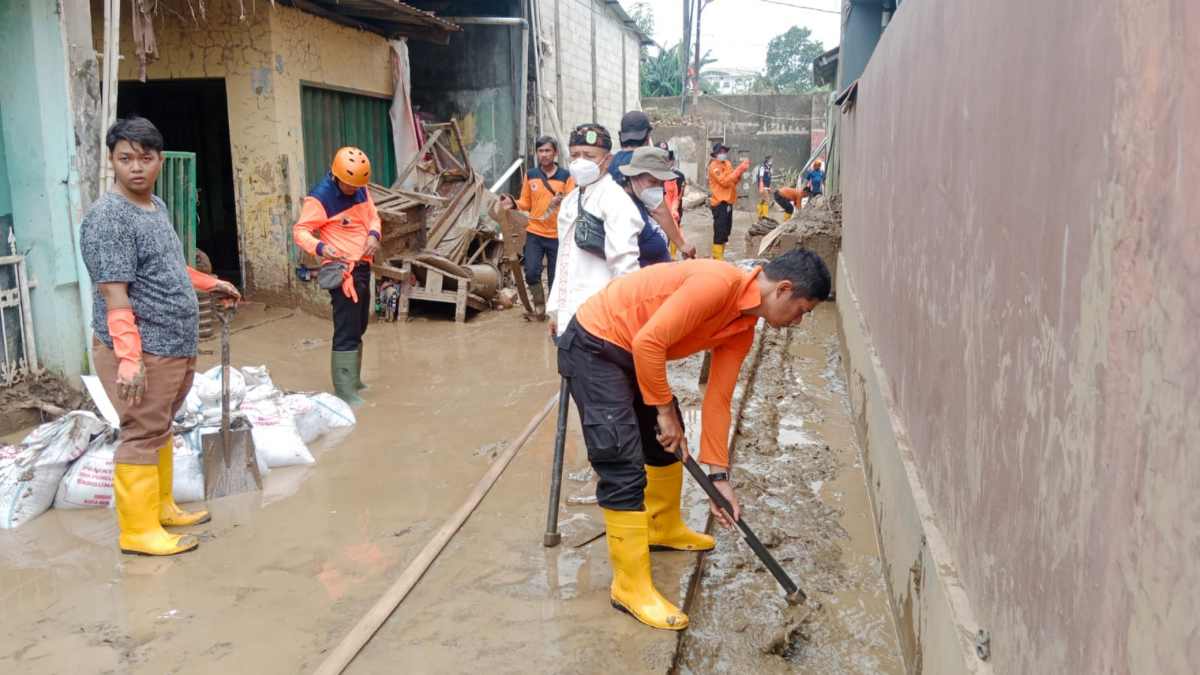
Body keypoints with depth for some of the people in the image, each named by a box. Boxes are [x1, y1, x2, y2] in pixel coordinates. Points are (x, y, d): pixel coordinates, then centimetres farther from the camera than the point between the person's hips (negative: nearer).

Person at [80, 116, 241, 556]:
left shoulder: (156, 206, 11)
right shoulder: (108, 218, -18)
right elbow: (115, 296, -25)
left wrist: (209, 283, 38)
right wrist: (129, 359, -30)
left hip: (174, 347, 9)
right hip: (142, 353, -9)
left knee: (160, 431, 19)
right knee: (142, 437, -2)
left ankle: (161, 507, 34)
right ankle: (138, 532, 8)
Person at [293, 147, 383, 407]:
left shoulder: (362, 190, 4)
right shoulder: (319, 199, -17)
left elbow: (373, 217, 15)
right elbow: (299, 231, -17)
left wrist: (374, 235, -7)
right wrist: (320, 247, -36)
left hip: (363, 267, 9)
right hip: (342, 270, -8)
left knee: (358, 329, 18)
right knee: (346, 332, -9)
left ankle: (352, 380, 32)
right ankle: (344, 391, -5)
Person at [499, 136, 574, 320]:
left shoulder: (565, 176, -1)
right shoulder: (530, 175, 6)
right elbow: (526, 203, 11)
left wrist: (562, 201, -25)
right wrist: (513, 203, -8)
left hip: (558, 235, -2)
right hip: (534, 233, 2)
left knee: (555, 277, 5)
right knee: (531, 272, -10)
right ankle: (539, 303, 15)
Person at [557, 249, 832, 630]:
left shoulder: (743, 327, 3)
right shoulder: (718, 283, -26)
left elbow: (718, 399, 6)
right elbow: (648, 342, -28)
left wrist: (719, 475, 3)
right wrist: (665, 410, -15)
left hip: (631, 351, 10)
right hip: (594, 346, -10)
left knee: (666, 443, 22)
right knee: (625, 467, -11)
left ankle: (664, 528, 45)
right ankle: (630, 587, -2)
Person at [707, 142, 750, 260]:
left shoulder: (727, 163, 14)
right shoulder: (714, 166, -11)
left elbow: (734, 181, 13)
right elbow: (725, 181, -22)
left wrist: (740, 171, -4)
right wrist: (739, 169, -21)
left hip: (728, 201, 9)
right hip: (720, 203, -9)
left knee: (726, 230, 13)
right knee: (720, 231, -10)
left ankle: (720, 256, 22)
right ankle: (717, 257, -7)